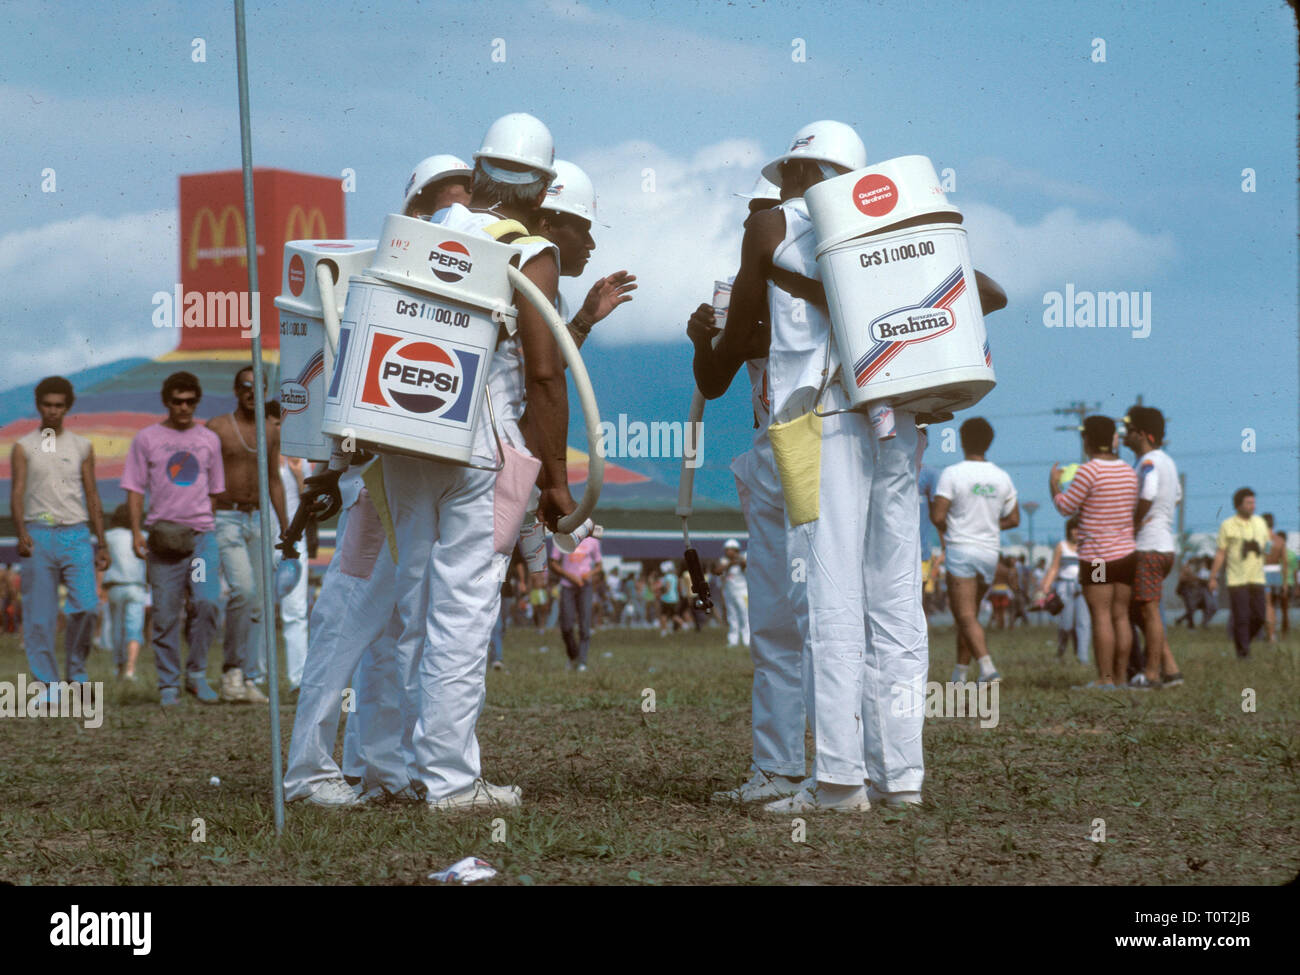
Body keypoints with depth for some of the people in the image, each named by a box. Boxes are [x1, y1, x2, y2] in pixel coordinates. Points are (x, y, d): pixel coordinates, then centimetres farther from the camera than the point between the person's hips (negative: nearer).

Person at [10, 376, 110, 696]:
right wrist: (22, 534, -18)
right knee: (40, 617, -3)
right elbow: (17, 494, -1)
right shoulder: (24, 447, 7)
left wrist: (102, 543, 10)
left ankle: (76, 668, 6)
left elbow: (92, 497, 14)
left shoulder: (82, 447, 12)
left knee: (85, 606, -14)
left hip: (76, 535, 1)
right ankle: (48, 685, 4)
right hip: (38, 535, -1)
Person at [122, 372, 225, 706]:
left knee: (206, 602, -14)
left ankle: (197, 674, 2)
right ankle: (168, 685, 7)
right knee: (165, 614, -1)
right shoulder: (146, 439, 6)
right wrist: (136, 531, -4)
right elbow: (135, 488, 5)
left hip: (202, 533, 1)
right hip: (163, 535, -1)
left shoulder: (209, 440, 13)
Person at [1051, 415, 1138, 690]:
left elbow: (1066, 507, -8)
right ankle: (1120, 676, 8)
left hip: (1097, 555, -7)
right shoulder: (1129, 472, 8)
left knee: (1101, 616, -7)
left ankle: (1104, 678, -9)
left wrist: (1054, 484, 10)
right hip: (1127, 553, 7)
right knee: (1120, 616, 8)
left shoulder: (1089, 471, -13)